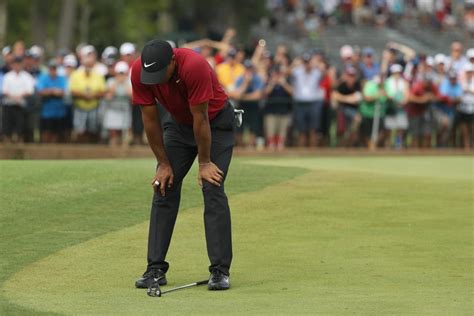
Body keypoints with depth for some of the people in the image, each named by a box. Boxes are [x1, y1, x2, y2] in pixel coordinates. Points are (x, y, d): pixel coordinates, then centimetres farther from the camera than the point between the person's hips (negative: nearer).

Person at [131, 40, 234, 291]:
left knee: (213, 191, -14)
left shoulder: (194, 66, -37)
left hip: (216, 122, -4)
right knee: (163, 189, -3)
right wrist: (163, 163, -8)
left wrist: (205, 162, -19)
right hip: (178, 123, 5)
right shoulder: (139, 71, -22)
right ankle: (156, 268, 0)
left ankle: (220, 270, -11)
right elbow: (150, 118, -12)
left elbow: (201, 118, -28)